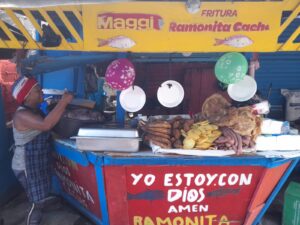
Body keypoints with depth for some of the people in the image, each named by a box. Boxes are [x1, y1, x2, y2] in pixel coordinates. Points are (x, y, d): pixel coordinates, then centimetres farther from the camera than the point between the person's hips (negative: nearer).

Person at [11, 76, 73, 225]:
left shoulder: (35, 110, 7)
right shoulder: (22, 115, -25)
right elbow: (46, 125, -41)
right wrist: (63, 103, -36)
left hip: (37, 163, 10)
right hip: (27, 167, -9)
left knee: (39, 201, 23)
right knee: (37, 203, 1)